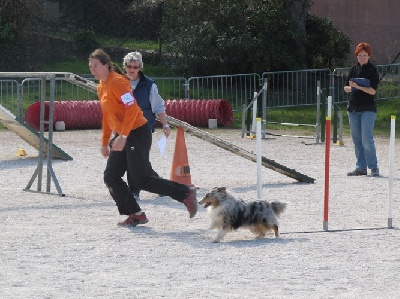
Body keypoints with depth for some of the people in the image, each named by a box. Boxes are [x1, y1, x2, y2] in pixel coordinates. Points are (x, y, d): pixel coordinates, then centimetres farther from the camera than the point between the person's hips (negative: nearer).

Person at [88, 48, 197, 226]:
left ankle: (187, 194, 2)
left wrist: (123, 136, -28)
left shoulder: (117, 82, -15)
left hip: (137, 133, -10)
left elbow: (131, 108, -24)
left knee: (142, 181, -9)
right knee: (111, 178, 3)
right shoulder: (101, 87, 14)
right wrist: (105, 143, 23)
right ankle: (135, 215, 8)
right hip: (122, 137, 10)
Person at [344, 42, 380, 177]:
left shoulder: (372, 70, -4)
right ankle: (361, 167, 11)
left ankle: (373, 167, -7)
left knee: (367, 139, -12)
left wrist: (358, 87, -23)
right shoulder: (353, 69, 11)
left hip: (368, 109, -6)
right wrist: (351, 87, -10)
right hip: (353, 107, 6)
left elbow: (372, 90, -11)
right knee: (356, 139, 6)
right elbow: (346, 88, 12)